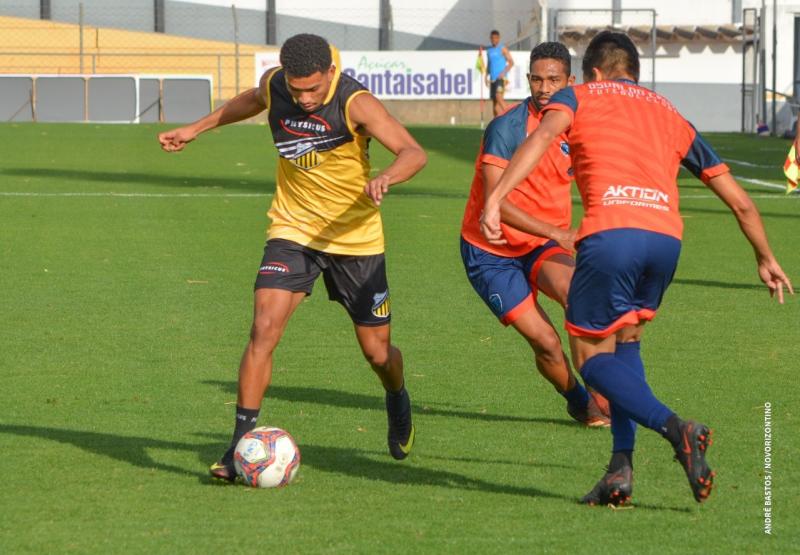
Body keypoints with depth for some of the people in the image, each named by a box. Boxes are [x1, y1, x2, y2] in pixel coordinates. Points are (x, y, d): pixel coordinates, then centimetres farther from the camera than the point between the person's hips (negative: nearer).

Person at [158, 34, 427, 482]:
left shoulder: (356, 104, -22)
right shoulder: (274, 86, -8)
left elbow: (414, 153, -30)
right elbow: (252, 100, 18)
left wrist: (385, 178, -50)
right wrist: (196, 129, 22)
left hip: (356, 238, -2)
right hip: (293, 230, 2)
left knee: (377, 351, 7)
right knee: (265, 328, -18)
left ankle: (398, 400, 44)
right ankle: (241, 446, -13)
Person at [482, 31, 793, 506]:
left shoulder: (577, 97, 19)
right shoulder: (670, 116, 30)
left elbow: (544, 134, -6)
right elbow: (739, 201, 31)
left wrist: (496, 198, -16)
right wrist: (766, 258, 45)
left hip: (610, 232, -4)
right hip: (666, 236, 4)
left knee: (592, 357, 9)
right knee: (625, 343, 26)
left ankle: (675, 427, -15)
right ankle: (622, 467, 12)